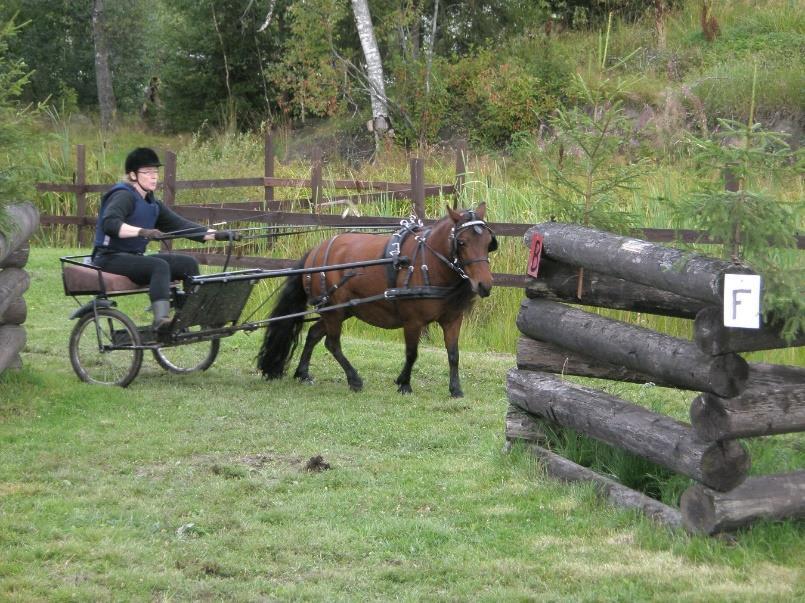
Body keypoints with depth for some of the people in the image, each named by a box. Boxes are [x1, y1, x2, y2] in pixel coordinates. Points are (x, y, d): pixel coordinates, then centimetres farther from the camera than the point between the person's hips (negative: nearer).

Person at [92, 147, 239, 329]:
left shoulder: (153, 204, 13)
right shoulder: (124, 196, -11)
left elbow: (180, 225, 8)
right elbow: (110, 223, -29)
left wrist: (218, 234, -3)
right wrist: (142, 231, -43)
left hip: (133, 258, 8)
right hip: (110, 259, -8)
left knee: (188, 263, -6)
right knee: (159, 266, -33)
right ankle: (161, 319, -48)